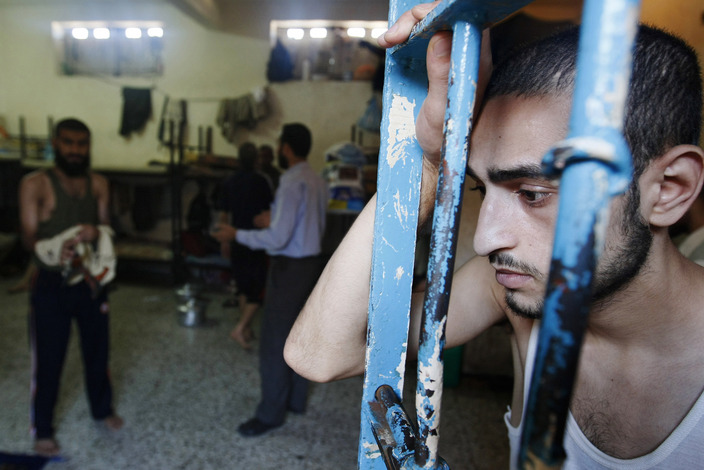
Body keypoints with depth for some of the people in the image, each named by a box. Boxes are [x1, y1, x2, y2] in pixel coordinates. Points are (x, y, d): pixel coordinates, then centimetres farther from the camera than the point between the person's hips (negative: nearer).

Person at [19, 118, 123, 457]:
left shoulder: (99, 184, 3)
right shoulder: (35, 184, -9)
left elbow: (107, 229, 3)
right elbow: (30, 239, -12)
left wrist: (97, 233, -19)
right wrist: (58, 247, -30)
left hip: (91, 283, 4)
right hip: (51, 286, -3)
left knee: (97, 350, 17)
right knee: (48, 359, 8)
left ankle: (102, 409, 38)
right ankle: (43, 429, 28)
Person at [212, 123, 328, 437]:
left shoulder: (292, 184, -20)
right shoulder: (317, 181, 8)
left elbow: (278, 239, -23)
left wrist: (236, 235, -13)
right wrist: (275, 221, 21)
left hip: (289, 269, -9)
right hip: (312, 263, 9)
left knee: (274, 342, 3)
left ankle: (271, 414, 17)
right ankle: (295, 399, 34)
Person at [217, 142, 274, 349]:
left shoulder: (229, 183, 3)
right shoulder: (260, 181, -12)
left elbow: (223, 215, 9)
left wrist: (225, 240, 19)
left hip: (237, 241, 5)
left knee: (242, 285, 16)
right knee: (258, 287, 2)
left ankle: (247, 329, 23)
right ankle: (240, 328, -8)